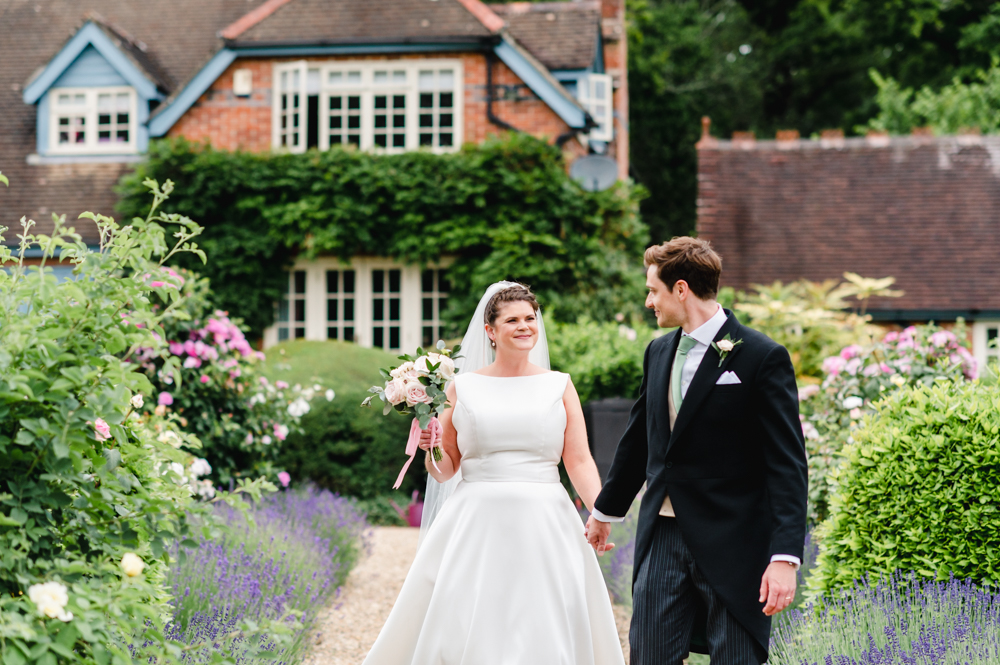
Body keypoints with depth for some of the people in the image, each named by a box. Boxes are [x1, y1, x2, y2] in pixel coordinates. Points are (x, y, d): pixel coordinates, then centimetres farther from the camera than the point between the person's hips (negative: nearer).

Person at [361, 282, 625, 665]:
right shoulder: (463, 388, 7)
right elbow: (445, 470, 12)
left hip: (545, 529, 0)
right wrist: (428, 446, -10)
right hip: (477, 526, 0)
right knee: (466, 631, -3)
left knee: (544, 633, -1)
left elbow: (579, 461, 1)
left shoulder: (559, 386, 7)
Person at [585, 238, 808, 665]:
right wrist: (605, 510, 33)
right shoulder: (658, 352, 11)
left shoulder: (762, 357, -10)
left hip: (732, 545, -6)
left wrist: (785, 556, -21)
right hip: (662, 538, 6)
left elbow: (787, 464, -14)